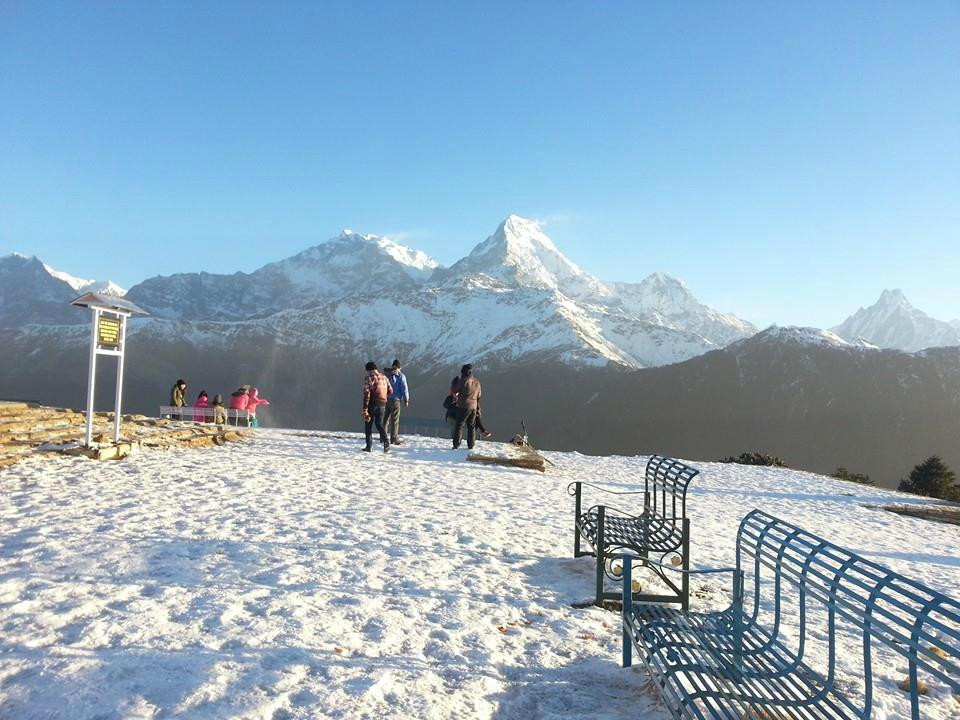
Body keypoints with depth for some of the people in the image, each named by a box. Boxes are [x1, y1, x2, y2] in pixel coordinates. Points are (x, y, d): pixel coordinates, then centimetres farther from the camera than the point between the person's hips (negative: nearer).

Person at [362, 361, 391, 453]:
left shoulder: (368, 377, -8)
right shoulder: (384, 377, 9)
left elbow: (366, 393, -15)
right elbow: (390, 391, 14)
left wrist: (365, 408, -17)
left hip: (372, 403, -5)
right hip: (382, 404, 5)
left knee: (368, 424, 8)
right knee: (379, 424, 14)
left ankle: (369, 446, 7)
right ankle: (386, 441, -6)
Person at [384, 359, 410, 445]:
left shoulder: (386, 374, 4)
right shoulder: (401, 376, -7)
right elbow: (404, 389, -7)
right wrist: (406, 400, 2)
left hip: (386, 399, 4)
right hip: (395, 400, -4)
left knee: (386, 418, 13)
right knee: (395, 420, 0)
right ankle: (394, 439, -1)